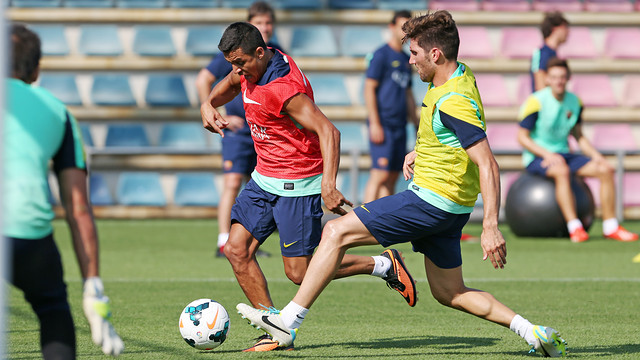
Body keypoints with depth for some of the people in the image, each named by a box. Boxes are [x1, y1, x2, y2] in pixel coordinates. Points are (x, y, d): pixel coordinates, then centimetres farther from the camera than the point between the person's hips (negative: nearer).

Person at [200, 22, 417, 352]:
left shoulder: (283, 88, -27)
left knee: (299, 272, -5)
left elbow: (329, 132, -32)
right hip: (264, 178, 9)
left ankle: (384, 265, 11)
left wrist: (328, 185, -42)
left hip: (297, 185, -9)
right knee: (236, 250, -3)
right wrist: (208, 105, 3)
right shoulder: (249, 69, 1)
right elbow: (228, 85, 25)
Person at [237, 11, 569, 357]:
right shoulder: (459, 75, 6)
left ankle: (288, 322, -7)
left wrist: (491, 226, -31)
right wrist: (419, 151, 15)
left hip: (432, 199, -10)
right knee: (449, 293, 19)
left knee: (337, 231, -7)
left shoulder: (454, 102, -24)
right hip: (449, 207, 10)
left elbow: (487, 164, -27)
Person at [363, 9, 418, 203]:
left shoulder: (406, 59, 18)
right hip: (382, 126, -8)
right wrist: (374, 123, -16)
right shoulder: (381, 55, -6)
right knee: (380, 174, -14)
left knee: (393, 176, 6)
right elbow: (369, 89, -10)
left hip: (400, 126, 8)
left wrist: (416, 123, 22)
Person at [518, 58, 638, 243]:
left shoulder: (574, 101, 7)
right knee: (562, 171, -40)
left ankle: (610, 227, -9)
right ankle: (574, 227, -40)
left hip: (563, 153, 7)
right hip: (536, 157, -7)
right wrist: (547, 154, -24)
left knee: (606, 169, -11)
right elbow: (522, 137, -13)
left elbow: (578, 136, 17)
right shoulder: (537, 101, -13)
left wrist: (595, 155, 0)